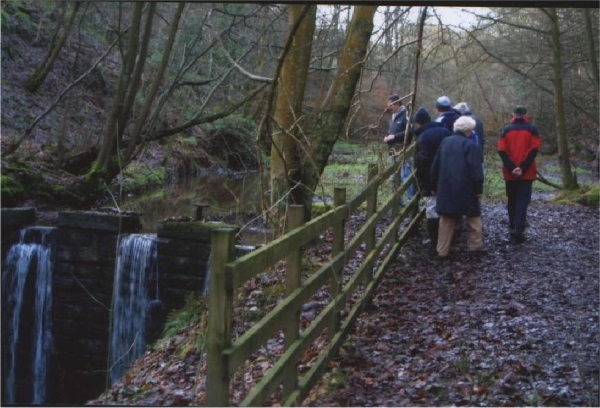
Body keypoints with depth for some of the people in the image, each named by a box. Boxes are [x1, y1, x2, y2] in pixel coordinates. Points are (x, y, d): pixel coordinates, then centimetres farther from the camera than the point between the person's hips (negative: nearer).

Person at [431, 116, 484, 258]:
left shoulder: (445, 142, 8)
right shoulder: (469, 145, -10)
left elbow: (435, 166, 12)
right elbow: (476, 170, -14)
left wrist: (435, 186, 19)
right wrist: (478, 188, -7)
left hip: (446, 188, 5)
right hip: (465, 188, -5)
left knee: (446, 219, 9)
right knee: (473, 216, 11)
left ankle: (442, 250, 9)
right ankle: (475, 245, 13)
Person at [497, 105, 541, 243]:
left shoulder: (506, 130, 4)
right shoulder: (532, 129, 1)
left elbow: (502, 151, -6)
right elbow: (534, 149, -10)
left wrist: (511, 168, -9)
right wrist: (522, 168, -13)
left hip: (510, 173, 2)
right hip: (526, 173, -2)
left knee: (512, 200, 15)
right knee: (523, 200, -3)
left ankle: (512, 227, 19)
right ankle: (519, 229, -16)